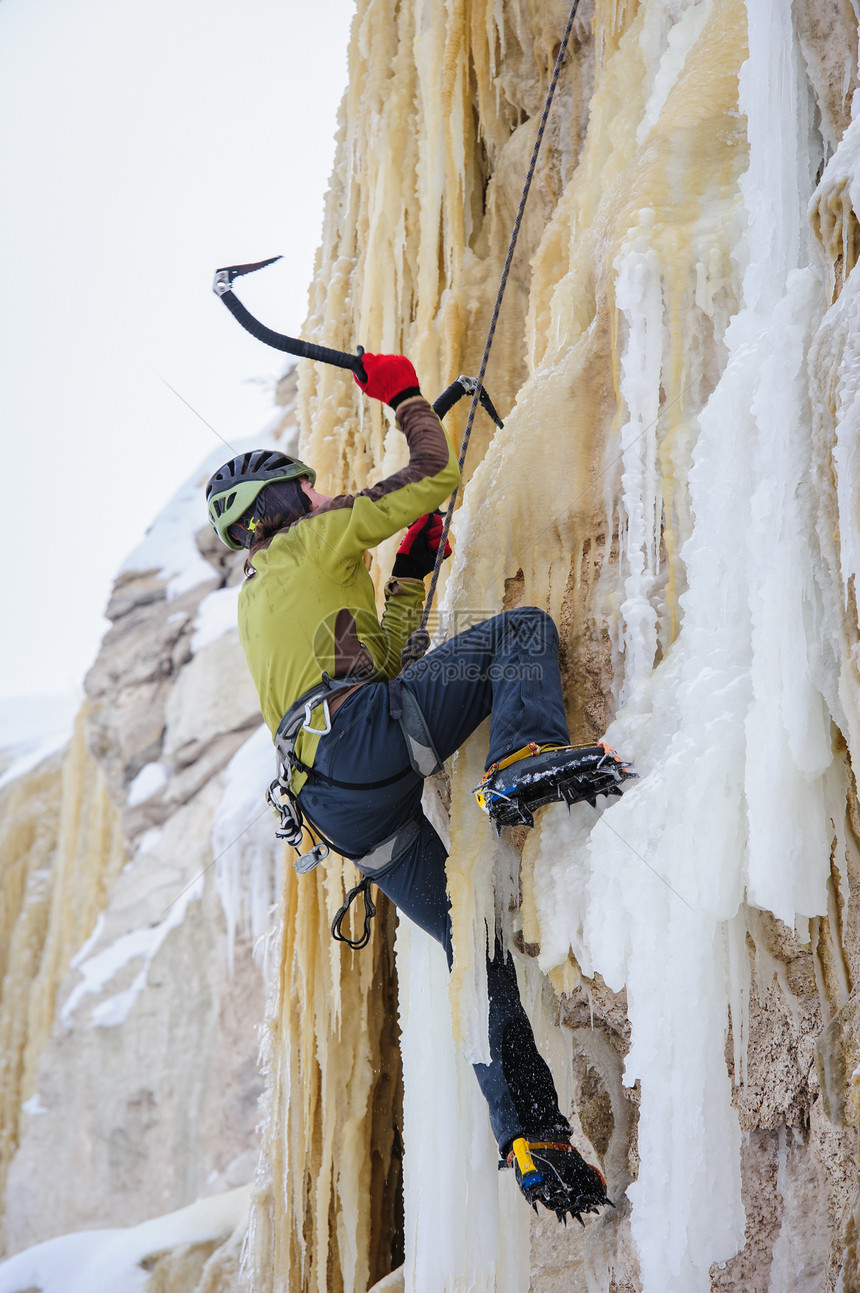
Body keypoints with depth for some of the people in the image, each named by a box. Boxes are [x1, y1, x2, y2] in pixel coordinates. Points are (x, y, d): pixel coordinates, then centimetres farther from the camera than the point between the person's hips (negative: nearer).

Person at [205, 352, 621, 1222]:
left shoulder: (255, 602, 35)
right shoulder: (310, 543, 14)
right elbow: (435, 476, 13)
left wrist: (410, 574, 38)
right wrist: (405, 397, 29)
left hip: (337, 809, 7)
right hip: (369, 737, -7)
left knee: (473, 949, 8)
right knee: (522, 628, -1)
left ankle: (531, 1139, 1)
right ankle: (523, 756, -31)